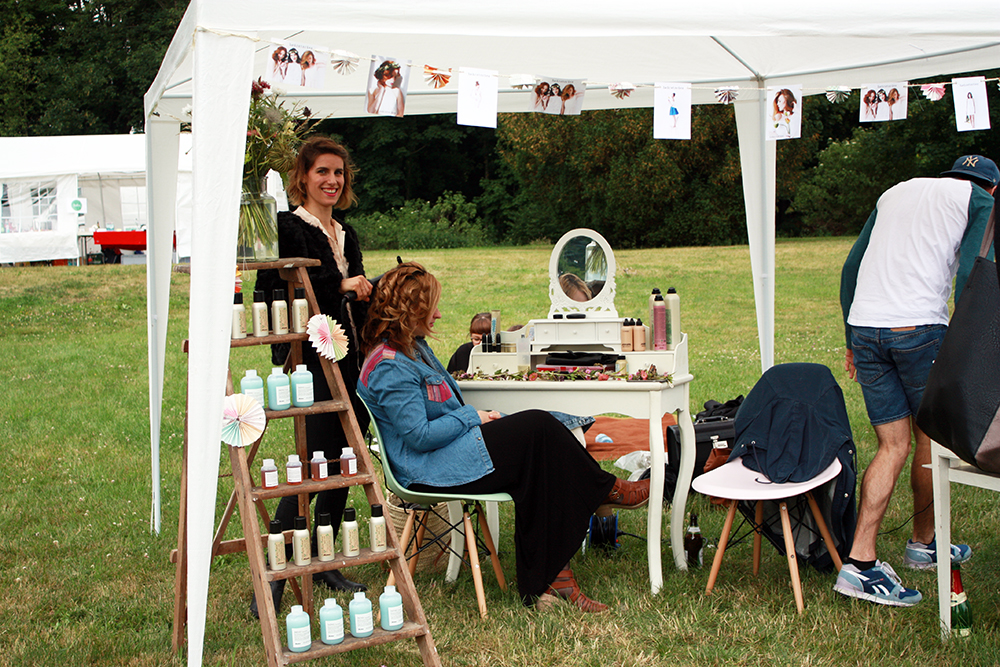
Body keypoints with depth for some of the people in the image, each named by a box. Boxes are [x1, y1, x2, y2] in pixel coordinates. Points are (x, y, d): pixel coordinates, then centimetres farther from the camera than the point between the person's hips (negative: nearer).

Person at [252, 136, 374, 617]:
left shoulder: (346, 234, 20)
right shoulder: (285, 228, -4)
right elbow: (272, 292, -17)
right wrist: (339, 285, -16)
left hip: (349, 358, 8)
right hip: (309, 359, -8)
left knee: (344, 460, 9)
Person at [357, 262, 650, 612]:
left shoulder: (413, 347, 14)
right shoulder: (390, 367, -20)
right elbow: (420, 435, -23)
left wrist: (479, 418, 7)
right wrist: (472, 417, -11)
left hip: (448, 451, 10)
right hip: (429, 471, -10)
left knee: (537, 470, -10)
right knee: (539, 428, -14)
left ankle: (546, 579, -12)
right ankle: (607, 489, 8)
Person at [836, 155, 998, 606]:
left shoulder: (895, 193, 26)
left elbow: (851, 268, 21)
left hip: (864, 327, 5)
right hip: (919, 327, -5)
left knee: (894, 446, 8)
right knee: (931, 437, 15)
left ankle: (860, 561, -3)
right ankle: (923, 543, 32)